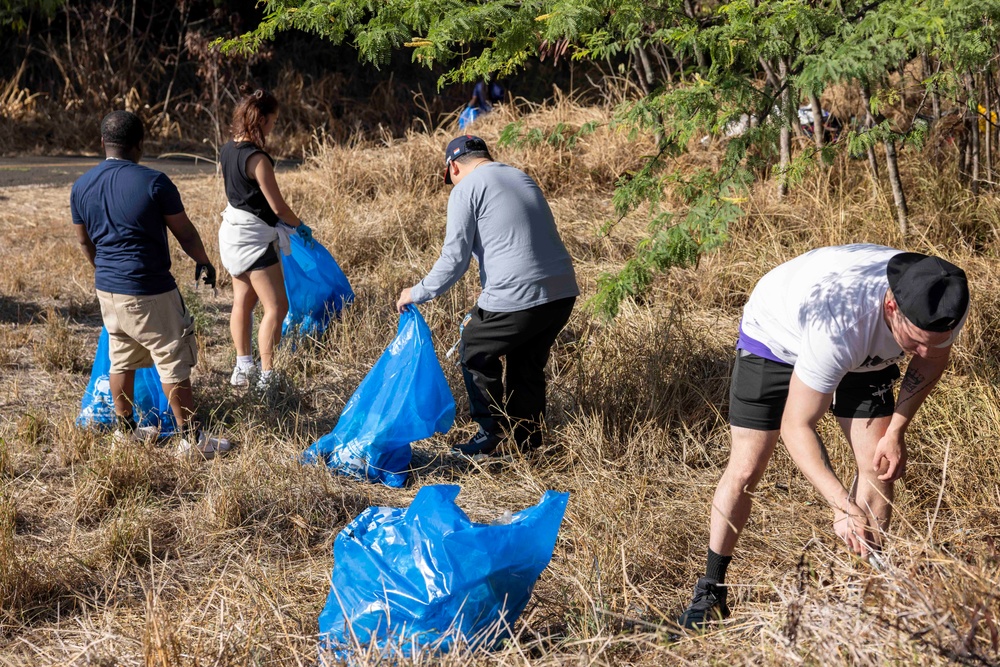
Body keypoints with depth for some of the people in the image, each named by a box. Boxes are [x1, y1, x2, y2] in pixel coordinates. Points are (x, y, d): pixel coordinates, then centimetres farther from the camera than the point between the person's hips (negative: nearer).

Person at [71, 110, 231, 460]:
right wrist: (203, 263, 14)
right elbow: (185, 233, -5)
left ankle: (125, 430, 29)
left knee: (121, 359, 19)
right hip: (150, 291, -6)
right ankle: (191, 438, 5)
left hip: (107, 289, 6)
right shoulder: (153, 182, -14)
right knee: (173, 364, 1)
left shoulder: (81, 186, 2)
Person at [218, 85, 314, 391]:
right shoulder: (257, 158, -22)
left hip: (233, 229, 9)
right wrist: (299, 225, 1)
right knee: (276, 306, -3)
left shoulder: (227, 150, 4)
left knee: (243, 301, 19)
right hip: (253, 237, -9)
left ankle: (242, 368, 27)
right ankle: (266, 376, -4)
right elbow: (278, 206, -18)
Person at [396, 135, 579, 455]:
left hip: (516, 297, -7)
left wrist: (419, 293, 6)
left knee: (476, 353, 16)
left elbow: (454, 259, -8)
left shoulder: (466, 189, -2)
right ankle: (528, 444, 28)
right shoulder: (522, 178, 21)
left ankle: (491, 431, 18)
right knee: (528, 364, 23)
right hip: (563, 292, 7)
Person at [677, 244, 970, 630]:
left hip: (865, 352, 5)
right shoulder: (837, 323, -47)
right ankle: (710, 593, 9)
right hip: (775, 337, -5)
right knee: (745, 470, -5)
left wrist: (897, 429, -13)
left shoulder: (945, 305, -30)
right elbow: (796, 425, -37)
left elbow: (932, 360, -3)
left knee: (879, 464, -8)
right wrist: (843, 505, -45)